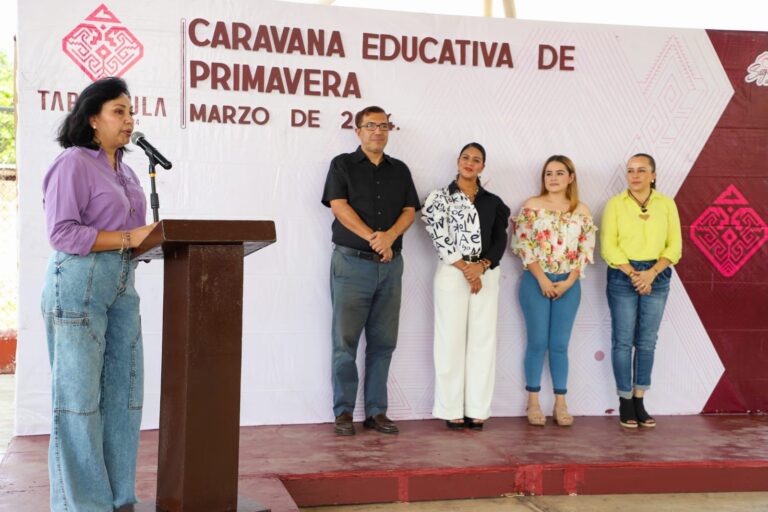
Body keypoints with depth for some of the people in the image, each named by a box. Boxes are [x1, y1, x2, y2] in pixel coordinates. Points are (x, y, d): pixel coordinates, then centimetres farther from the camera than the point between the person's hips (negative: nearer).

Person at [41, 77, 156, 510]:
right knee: (79, 395, -2)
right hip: (79, 283, -8)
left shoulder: (123, 169, 17)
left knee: (123, 392, 9)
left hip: (121, 285, 8)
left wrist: (150, 238, 3)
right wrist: (127, 238, -17)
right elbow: (63, 233, -15)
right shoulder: (73, 164, -7)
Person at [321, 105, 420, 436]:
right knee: (346, 340, -3)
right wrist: (373, 239, -14)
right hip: (352, 262, -4)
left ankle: (376, 411, 11)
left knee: (383, 342, 5)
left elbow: (410, 210, 6)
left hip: (390, 264, 4)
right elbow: (339, 207, -7)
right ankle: (343, 412, 3)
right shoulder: (343, 165, 4)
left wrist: (389, 236, -13)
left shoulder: (400, 170, 15)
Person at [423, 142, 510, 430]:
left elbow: (500, 240, 5)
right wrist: (465, 269, -12)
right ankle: (451, 410, 3)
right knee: (451, 341, -2)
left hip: (486, 275, 3)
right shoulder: (441, 197, 3)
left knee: (483, 340, 3)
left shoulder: (493, 202, 13)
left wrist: (481, 266, -12)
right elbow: (440, 238, -5)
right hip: (452, 274, -3)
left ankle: (477, 409, 8)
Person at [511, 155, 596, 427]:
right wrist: (542, 279, -11)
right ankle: (533, 403, 10)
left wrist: (568, 281, -7)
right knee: (537, 342, 1)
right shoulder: (532, 206, -1)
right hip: (536, 281, -2)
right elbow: (523, 244, -6)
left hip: (568, 284, 2)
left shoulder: (582, 211, 5)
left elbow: (586, 249, 3)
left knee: (560, 344, 5)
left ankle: (560, 404, 13)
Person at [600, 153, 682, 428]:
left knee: (647, 342, 6)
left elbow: (675, 245, 1)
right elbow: (608, 246, -5)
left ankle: (639, 401, 14)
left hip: (657, 276, 2)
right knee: (623, 341, 0)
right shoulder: (615, 204, -1)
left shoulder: (666, 204, 5)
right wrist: (633, 274, -14)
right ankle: (625, 401, 10)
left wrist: (651, 272, -12)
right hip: (622, 276, -2)